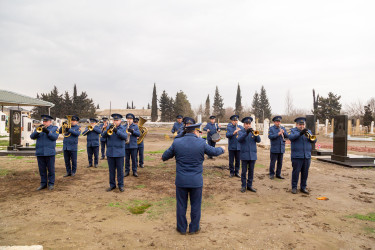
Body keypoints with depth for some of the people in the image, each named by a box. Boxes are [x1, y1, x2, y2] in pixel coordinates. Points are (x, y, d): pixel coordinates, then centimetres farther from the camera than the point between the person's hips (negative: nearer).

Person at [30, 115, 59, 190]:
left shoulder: (54, 128, 6)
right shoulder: (39, 128, 14)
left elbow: (55, 137, -8)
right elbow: (32, 137, 3)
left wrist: (47, 132, -20)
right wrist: (37, 131, -14)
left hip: (49, 152, -3)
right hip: (40, 152, 3)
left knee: (51, 169, 2)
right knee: (42, 169, 8)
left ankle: (51, 184, 11)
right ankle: (43, 183, 17)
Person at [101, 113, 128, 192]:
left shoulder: (123, 128, 2)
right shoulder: (109, 127, 8)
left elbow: (125, 137, -15)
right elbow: (103, 135, -5)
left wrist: (117, 131, -27)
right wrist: (108, 129, -22)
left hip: (119, 153, -2)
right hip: (110, 152, 2)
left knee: (120, 170, 4)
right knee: (111, 170, 10)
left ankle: (121, 185, 13)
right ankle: (112, 185, 20)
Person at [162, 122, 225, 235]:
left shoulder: (177, 142, -5)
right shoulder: (201, 143, -9)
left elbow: (166, 155, 7)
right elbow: (214, 152, 4)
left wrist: (163, 158, 31)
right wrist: (222, 149, 26)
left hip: (181, 180, 1)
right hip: (196, 180, -1)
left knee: (181, 205, 14)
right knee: (196, 205, 15)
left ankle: (182, 228, 27)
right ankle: (194, 228, 28)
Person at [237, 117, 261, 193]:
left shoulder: (253, 131, 8)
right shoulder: (241, 131, 1)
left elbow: (258, 140, -4)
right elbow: (239, 139, -18)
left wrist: (255, 134, -23)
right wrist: (246, 133, -31)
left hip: (253, 155, 3)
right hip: (244, 155, -3)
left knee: (251, 171, 9)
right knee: (244, 171, 4)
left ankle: (250, 185, 20)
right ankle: (243, 186, 14)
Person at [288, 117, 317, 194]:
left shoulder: (308, 131, 16)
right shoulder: (293, 130, 4)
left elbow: (314, 140, 5)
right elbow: (291, 137, -17)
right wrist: (300, 133, -29)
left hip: (307, 156, 4)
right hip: (297, 156, -4)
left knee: (305, 173, 8)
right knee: (296, 172, 0)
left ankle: (303, 187, 19)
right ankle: (294, 187, 10)